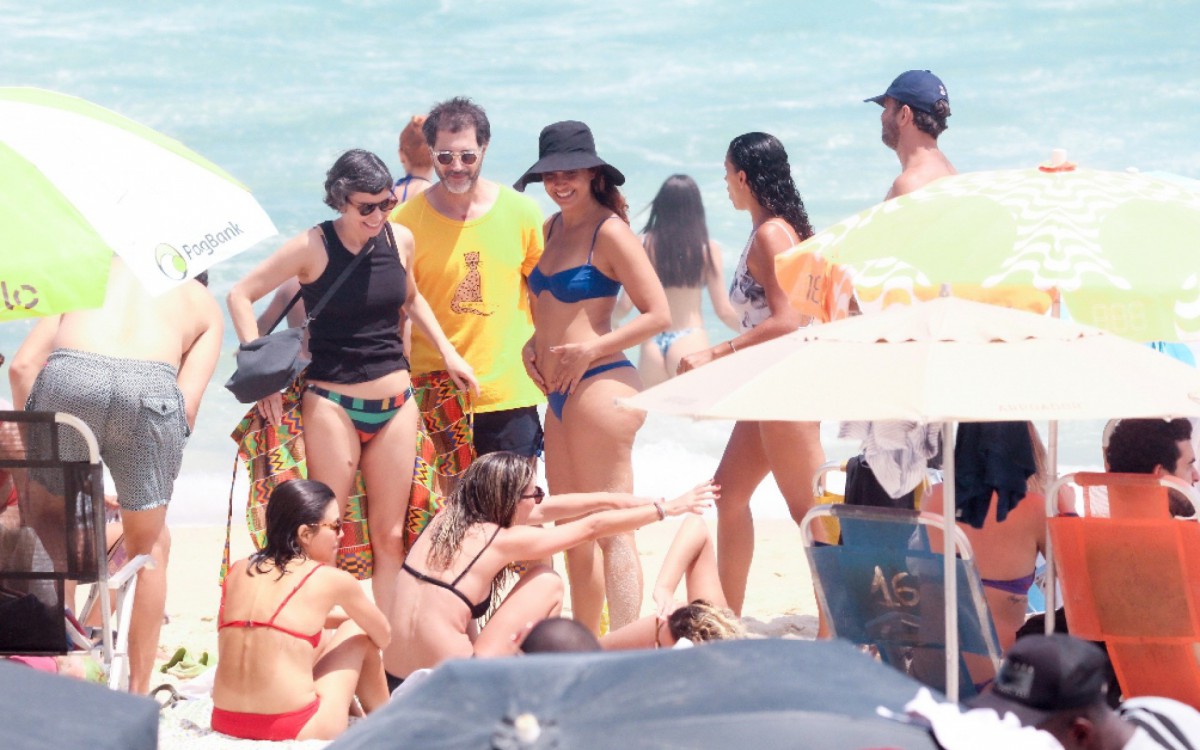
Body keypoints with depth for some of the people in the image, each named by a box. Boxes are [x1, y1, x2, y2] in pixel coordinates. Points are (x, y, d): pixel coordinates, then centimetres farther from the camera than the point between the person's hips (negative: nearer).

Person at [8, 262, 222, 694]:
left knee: (52, 540, 19)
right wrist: (142, 490, 23)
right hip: (151, 384, -1)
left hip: (68, 373, 1)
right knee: (148, 545, 21)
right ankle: (137, 695, 26)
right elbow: (187, 403, 14)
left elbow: (23, 365, 20)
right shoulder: (203, 303, 31)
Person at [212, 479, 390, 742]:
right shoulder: (332, 580, -1)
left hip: (226, 721, 6)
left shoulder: (237, 571, 10)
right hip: (295, 730, -5)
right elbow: (383, 637, 17)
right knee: (355, 631, 20)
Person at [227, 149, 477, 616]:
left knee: (390, 535, 5)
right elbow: (241, 295, -6)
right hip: (333, 403, -5)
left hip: (396, 403, 5)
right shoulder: (314, 247, -10)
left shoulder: (401, 241, 4)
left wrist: (447, 352, 17)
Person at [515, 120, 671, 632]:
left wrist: (592, 348, -17)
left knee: (611, 529, -9)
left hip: (599, 386, -9)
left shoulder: (609, 231, -11)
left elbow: (658, 314, -14)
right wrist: (533, 343, 9)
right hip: (561, 395, 9)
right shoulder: (553, 228, 13)